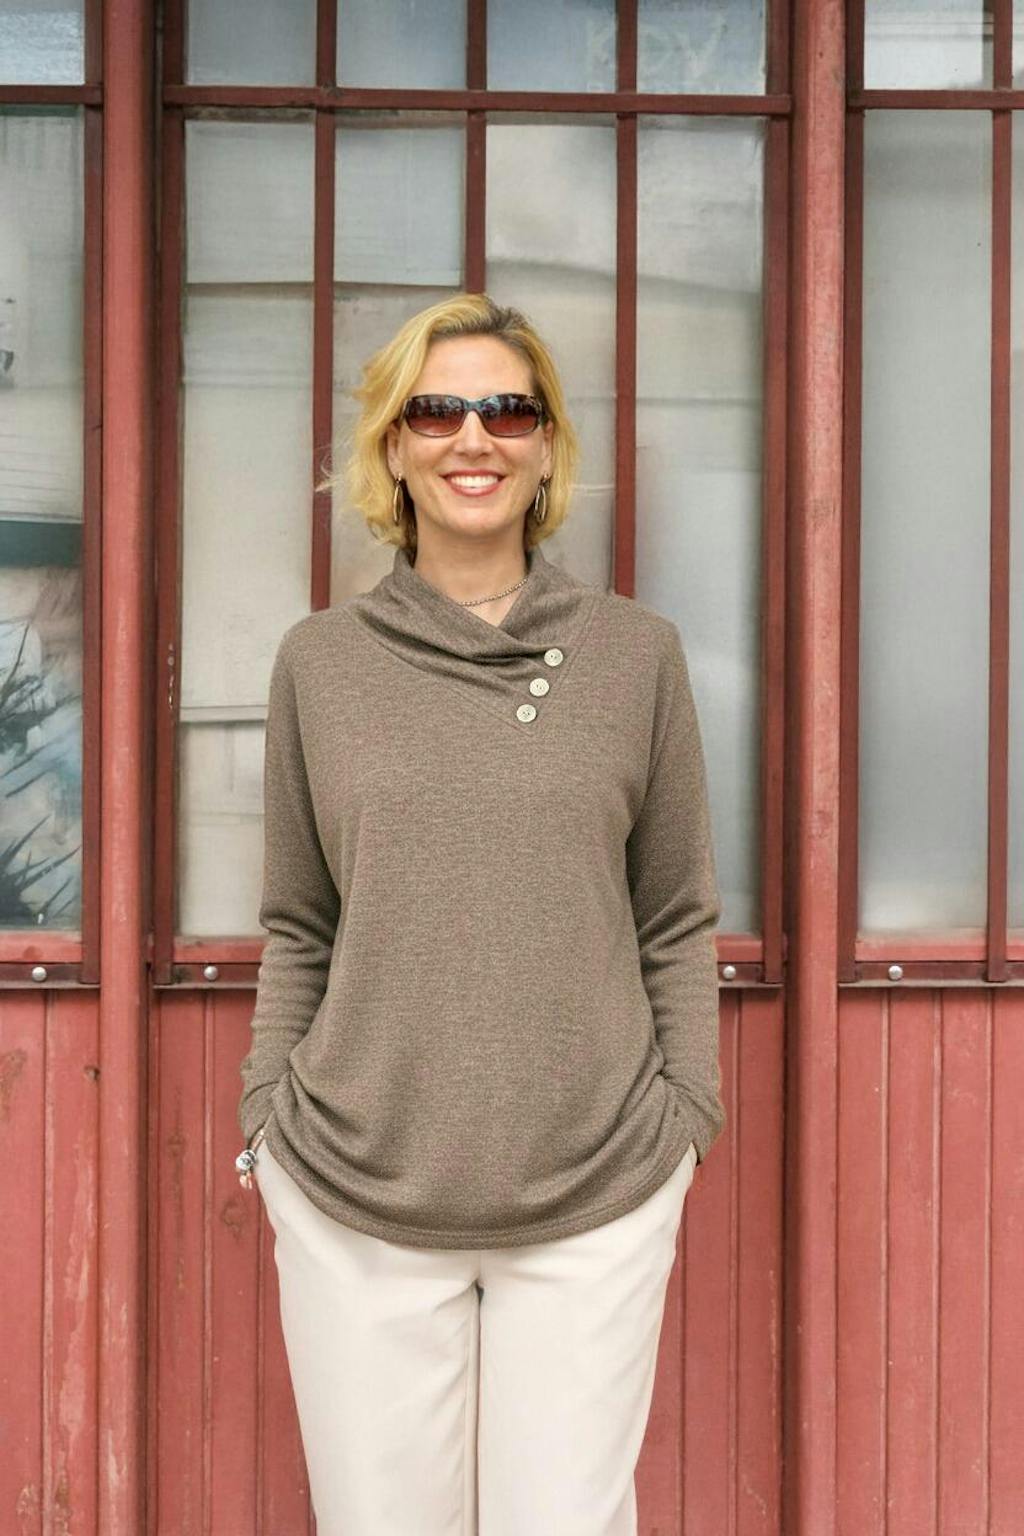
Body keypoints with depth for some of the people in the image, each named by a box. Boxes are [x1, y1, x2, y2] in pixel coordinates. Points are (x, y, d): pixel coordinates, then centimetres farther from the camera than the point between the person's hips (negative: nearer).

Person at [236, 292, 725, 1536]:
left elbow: (677, 922, 7)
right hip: (354, 1199, 1)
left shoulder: (636, 653, 3)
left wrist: (683, 1117, 2)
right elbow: (298, 930, 9)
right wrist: (265, 1126, 6)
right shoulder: (320, 661, 4)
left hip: (599, 1200, 0)